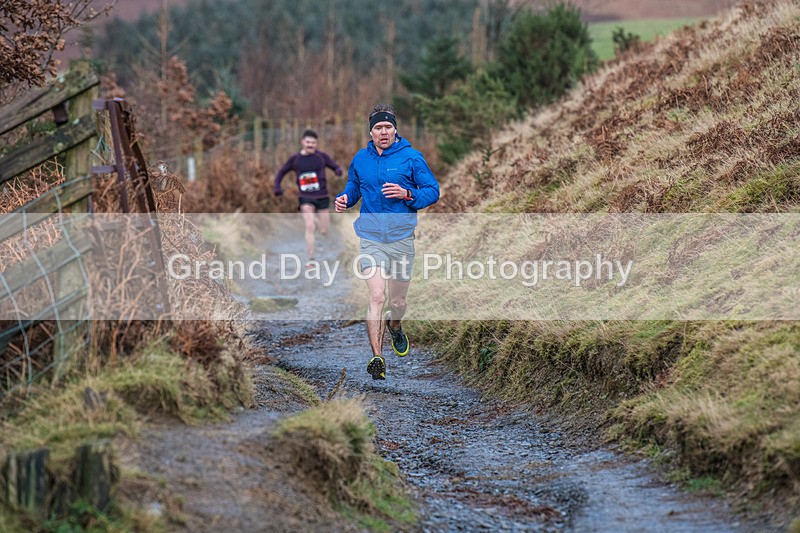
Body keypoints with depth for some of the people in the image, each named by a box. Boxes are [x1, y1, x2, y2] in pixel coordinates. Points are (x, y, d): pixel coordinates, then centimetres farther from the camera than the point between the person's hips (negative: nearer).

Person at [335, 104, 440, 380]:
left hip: (401, 238, 0)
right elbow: (353, 187, 24)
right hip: (370, 239, 0)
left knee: (398, 302, 11)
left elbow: (433, 191, 0)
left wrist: (407, 195, -18)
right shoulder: (360, 159, 8)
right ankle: (377, 357, -16)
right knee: (376, 297, -17)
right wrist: (345, 199, 1)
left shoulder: (411, 157, -1)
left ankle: (394, 327, 47)